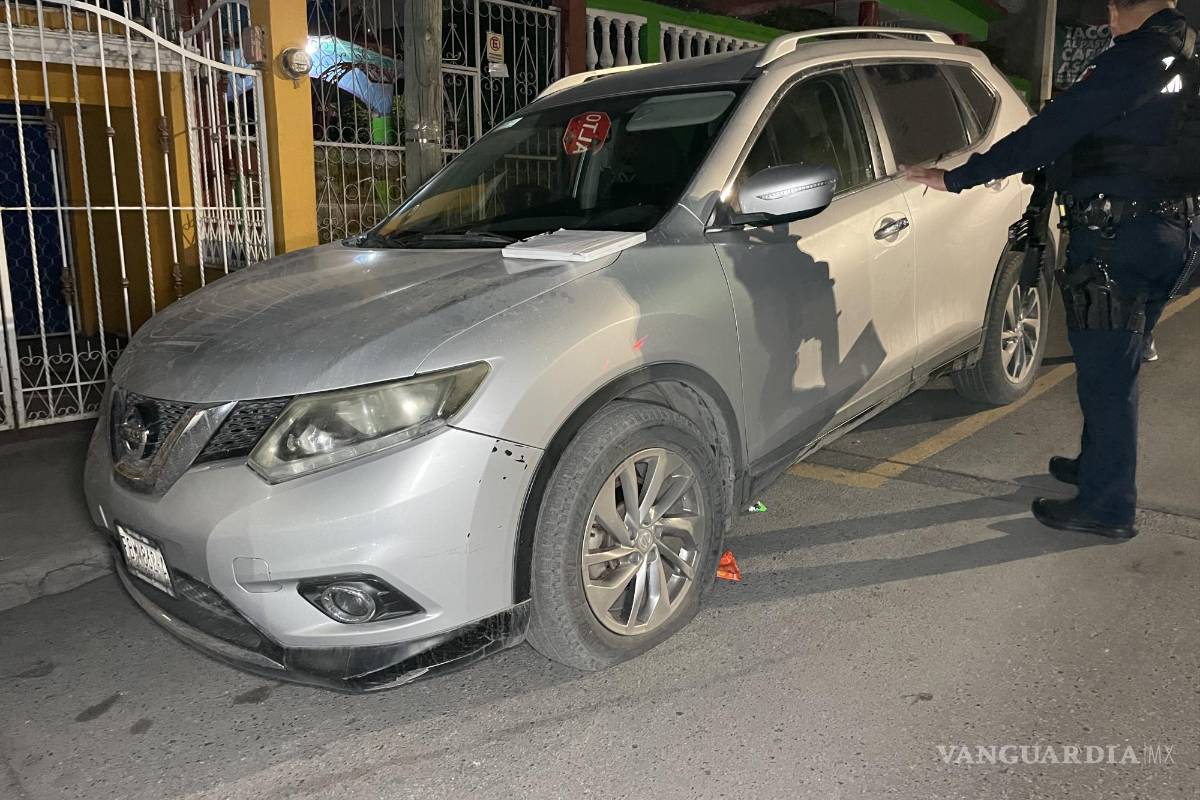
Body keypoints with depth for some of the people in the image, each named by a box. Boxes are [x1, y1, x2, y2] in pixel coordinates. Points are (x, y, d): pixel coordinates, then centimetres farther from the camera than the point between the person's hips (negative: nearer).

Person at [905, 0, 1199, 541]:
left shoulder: (1132, 60, -15)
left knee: (1106, 374, -2)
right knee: (1114, 369, 21)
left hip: (1116, 241, -9)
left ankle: (1107, 507, 6)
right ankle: (1099, 464, 37)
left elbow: (1051, 131, -19)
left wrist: (956, 179, -16)